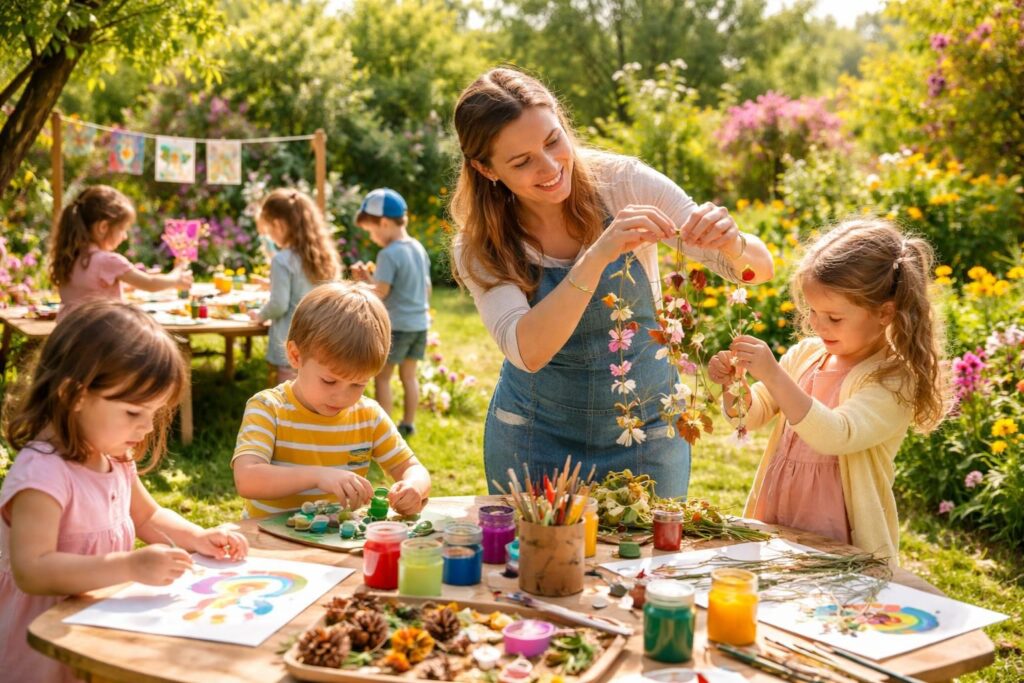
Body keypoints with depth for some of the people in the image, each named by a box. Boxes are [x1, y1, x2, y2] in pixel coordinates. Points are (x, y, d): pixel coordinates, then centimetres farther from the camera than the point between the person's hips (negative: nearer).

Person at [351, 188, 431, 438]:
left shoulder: (388, 254, -18)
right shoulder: (419, 248, 7)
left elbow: (380, 293, -20)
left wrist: (365, 278, -4)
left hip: (397, 326, -8)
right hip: (420, 323, 8)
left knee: (382, 377, 3)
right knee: (409, 374, 16)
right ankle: (408, 423, 23)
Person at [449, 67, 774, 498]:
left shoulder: (624, 184, -15)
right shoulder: (480, 248, -13)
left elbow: (760, 269, -13)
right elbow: (528, 352, -30)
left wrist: (734, 245, -36)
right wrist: (597, 256, -40)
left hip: (646, 429, 0)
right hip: (536, 440, 0)